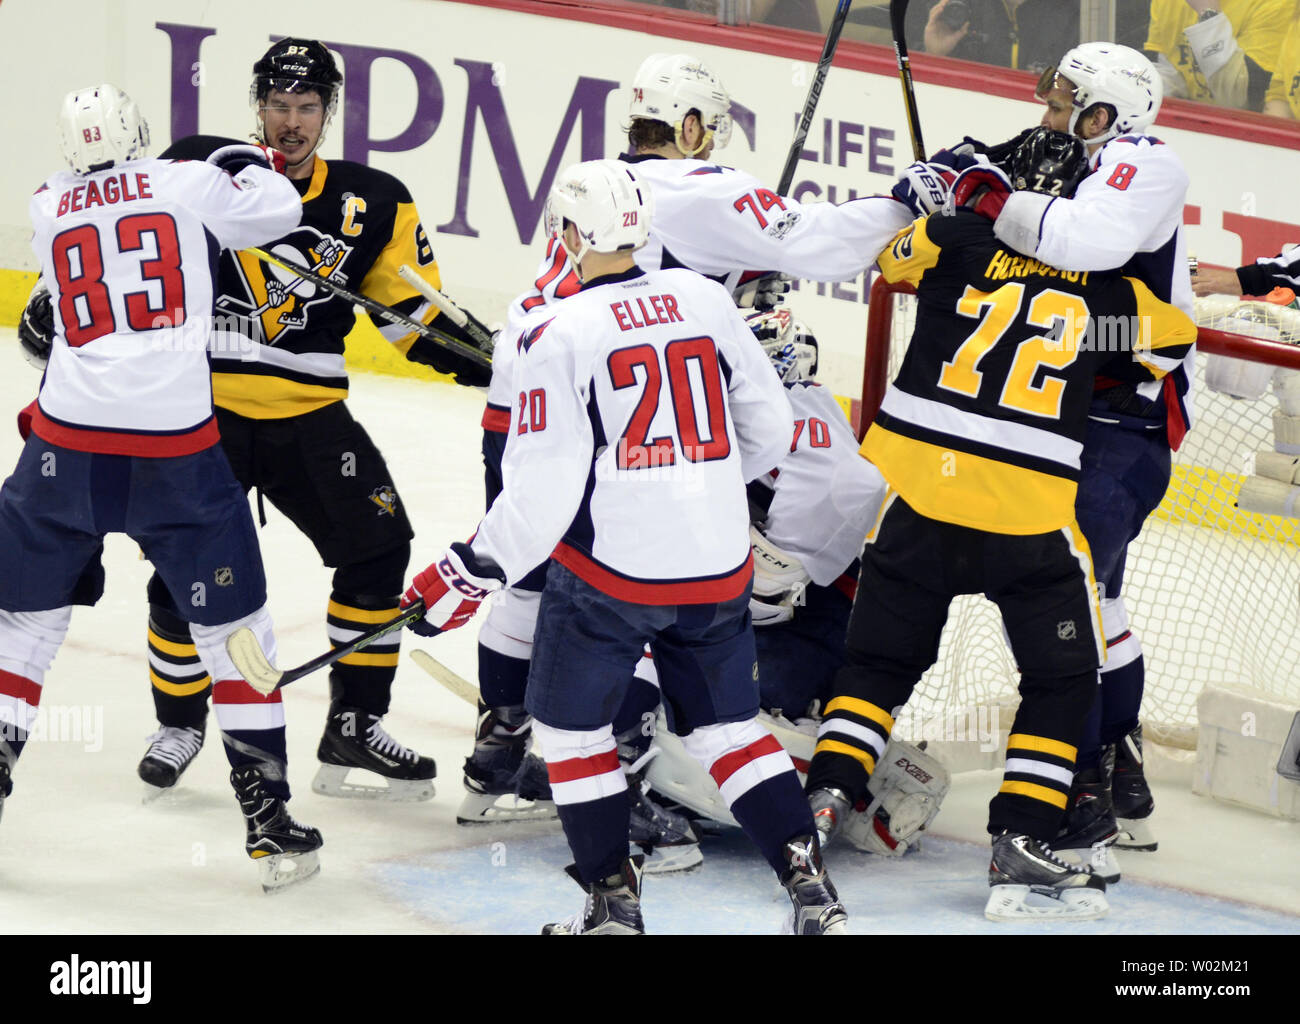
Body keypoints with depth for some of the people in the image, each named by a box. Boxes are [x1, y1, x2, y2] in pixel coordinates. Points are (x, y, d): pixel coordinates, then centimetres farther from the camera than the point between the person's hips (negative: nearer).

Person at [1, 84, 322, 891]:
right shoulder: (188, 185, 1)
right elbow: (278, 210, 13)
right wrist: (241, 160, 31)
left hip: (68, 442, 2)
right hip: (178, 447, -2)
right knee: (232, 627, 8)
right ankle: (268, 817, 8)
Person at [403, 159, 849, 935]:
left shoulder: (562, 332, -11)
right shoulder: (705, 299, 3)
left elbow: (547, 483, -15)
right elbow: (768, 427, 12)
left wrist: (476, 571, -7)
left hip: (612, 568, -5)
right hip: (718, 566, 5)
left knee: (571, 726, 13)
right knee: (728, 725, 16)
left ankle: (615, 903, 11)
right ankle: (811, 887, 7)